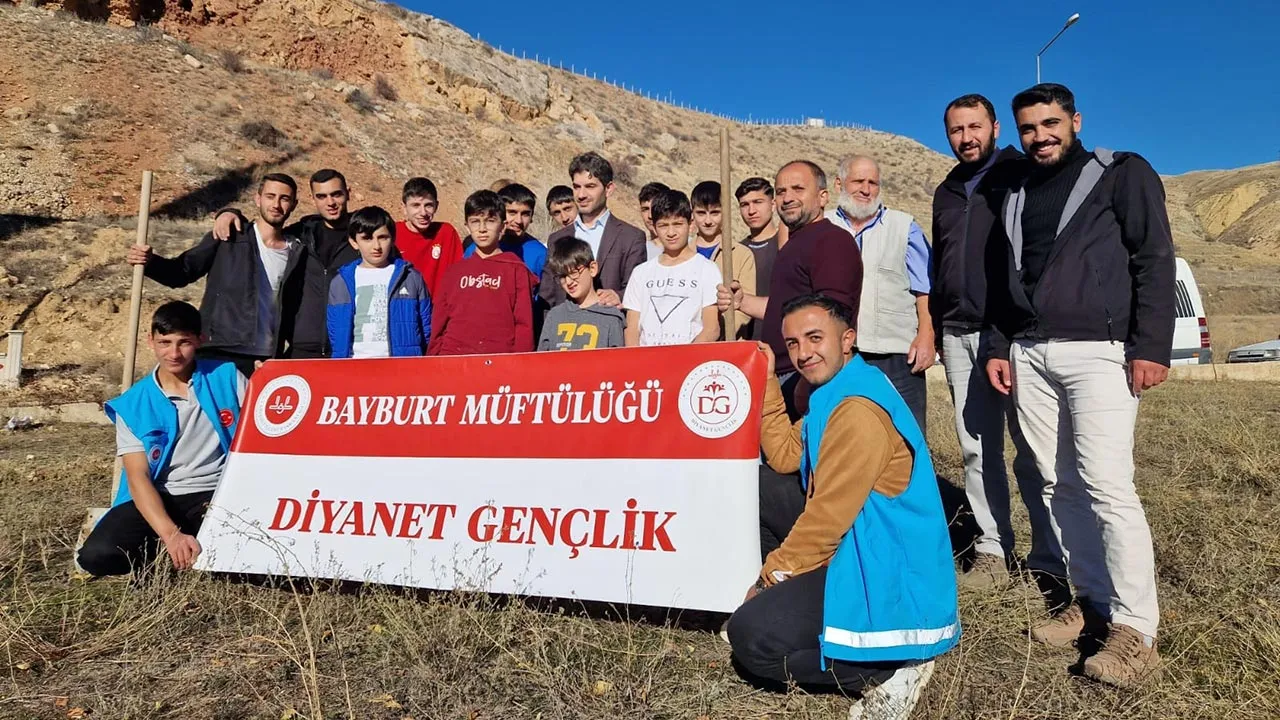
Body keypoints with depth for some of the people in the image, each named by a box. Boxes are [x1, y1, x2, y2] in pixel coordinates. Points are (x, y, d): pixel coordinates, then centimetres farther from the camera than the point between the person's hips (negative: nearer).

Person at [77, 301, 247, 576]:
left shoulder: (227, 377, 0)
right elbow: (138, 476, -9)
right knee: (97, 555, -26)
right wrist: (170, 535, -24)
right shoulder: (133, 404, 0)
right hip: (158, 499, 1)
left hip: (218, 494, 0)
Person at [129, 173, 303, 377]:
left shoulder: (295, 254, 9)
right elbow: (182, 272, 3)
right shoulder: (227, 239, 3)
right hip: (217, 356, -2)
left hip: (265, 362, 2)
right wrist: (150, 262, -17)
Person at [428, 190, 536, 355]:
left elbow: (524, 323, 2)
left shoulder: (516, 269, 6)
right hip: (452, 356, 3)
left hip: (500, 358, -2)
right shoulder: (454, 271, 15)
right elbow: (439, 323, 16)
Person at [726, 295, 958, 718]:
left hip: (885, 574, -11)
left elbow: (829, 515, -21)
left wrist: (772, 574, -9)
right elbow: (786, 456, 11)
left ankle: (885, 671, -6)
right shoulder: (834, 394, 10)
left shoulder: (858, 410, -22)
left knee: (749, 635, -15)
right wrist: (765, 381, 7)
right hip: (859, 553, 11)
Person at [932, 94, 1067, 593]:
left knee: (1031, 449, -4)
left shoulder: (1022, 177, 3)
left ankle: (1051, 561, 3)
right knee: (977, 450, 6)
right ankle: (993, 552, 13)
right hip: (959, 335, 6)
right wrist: (937, 327, 18)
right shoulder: (947, 193, 20)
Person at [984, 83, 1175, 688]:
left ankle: (1135, 629, -4)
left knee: (1107, 486, -11)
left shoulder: (1122, 173, 4)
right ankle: (1092, 600, 14)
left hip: (1097, 350, -5)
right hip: (1029, 355, 6)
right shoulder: (1016, 196, 20)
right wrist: (999, 348, 13)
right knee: (1059, 485, 4)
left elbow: (1155, 261, -4)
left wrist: (1151, 347, -12)